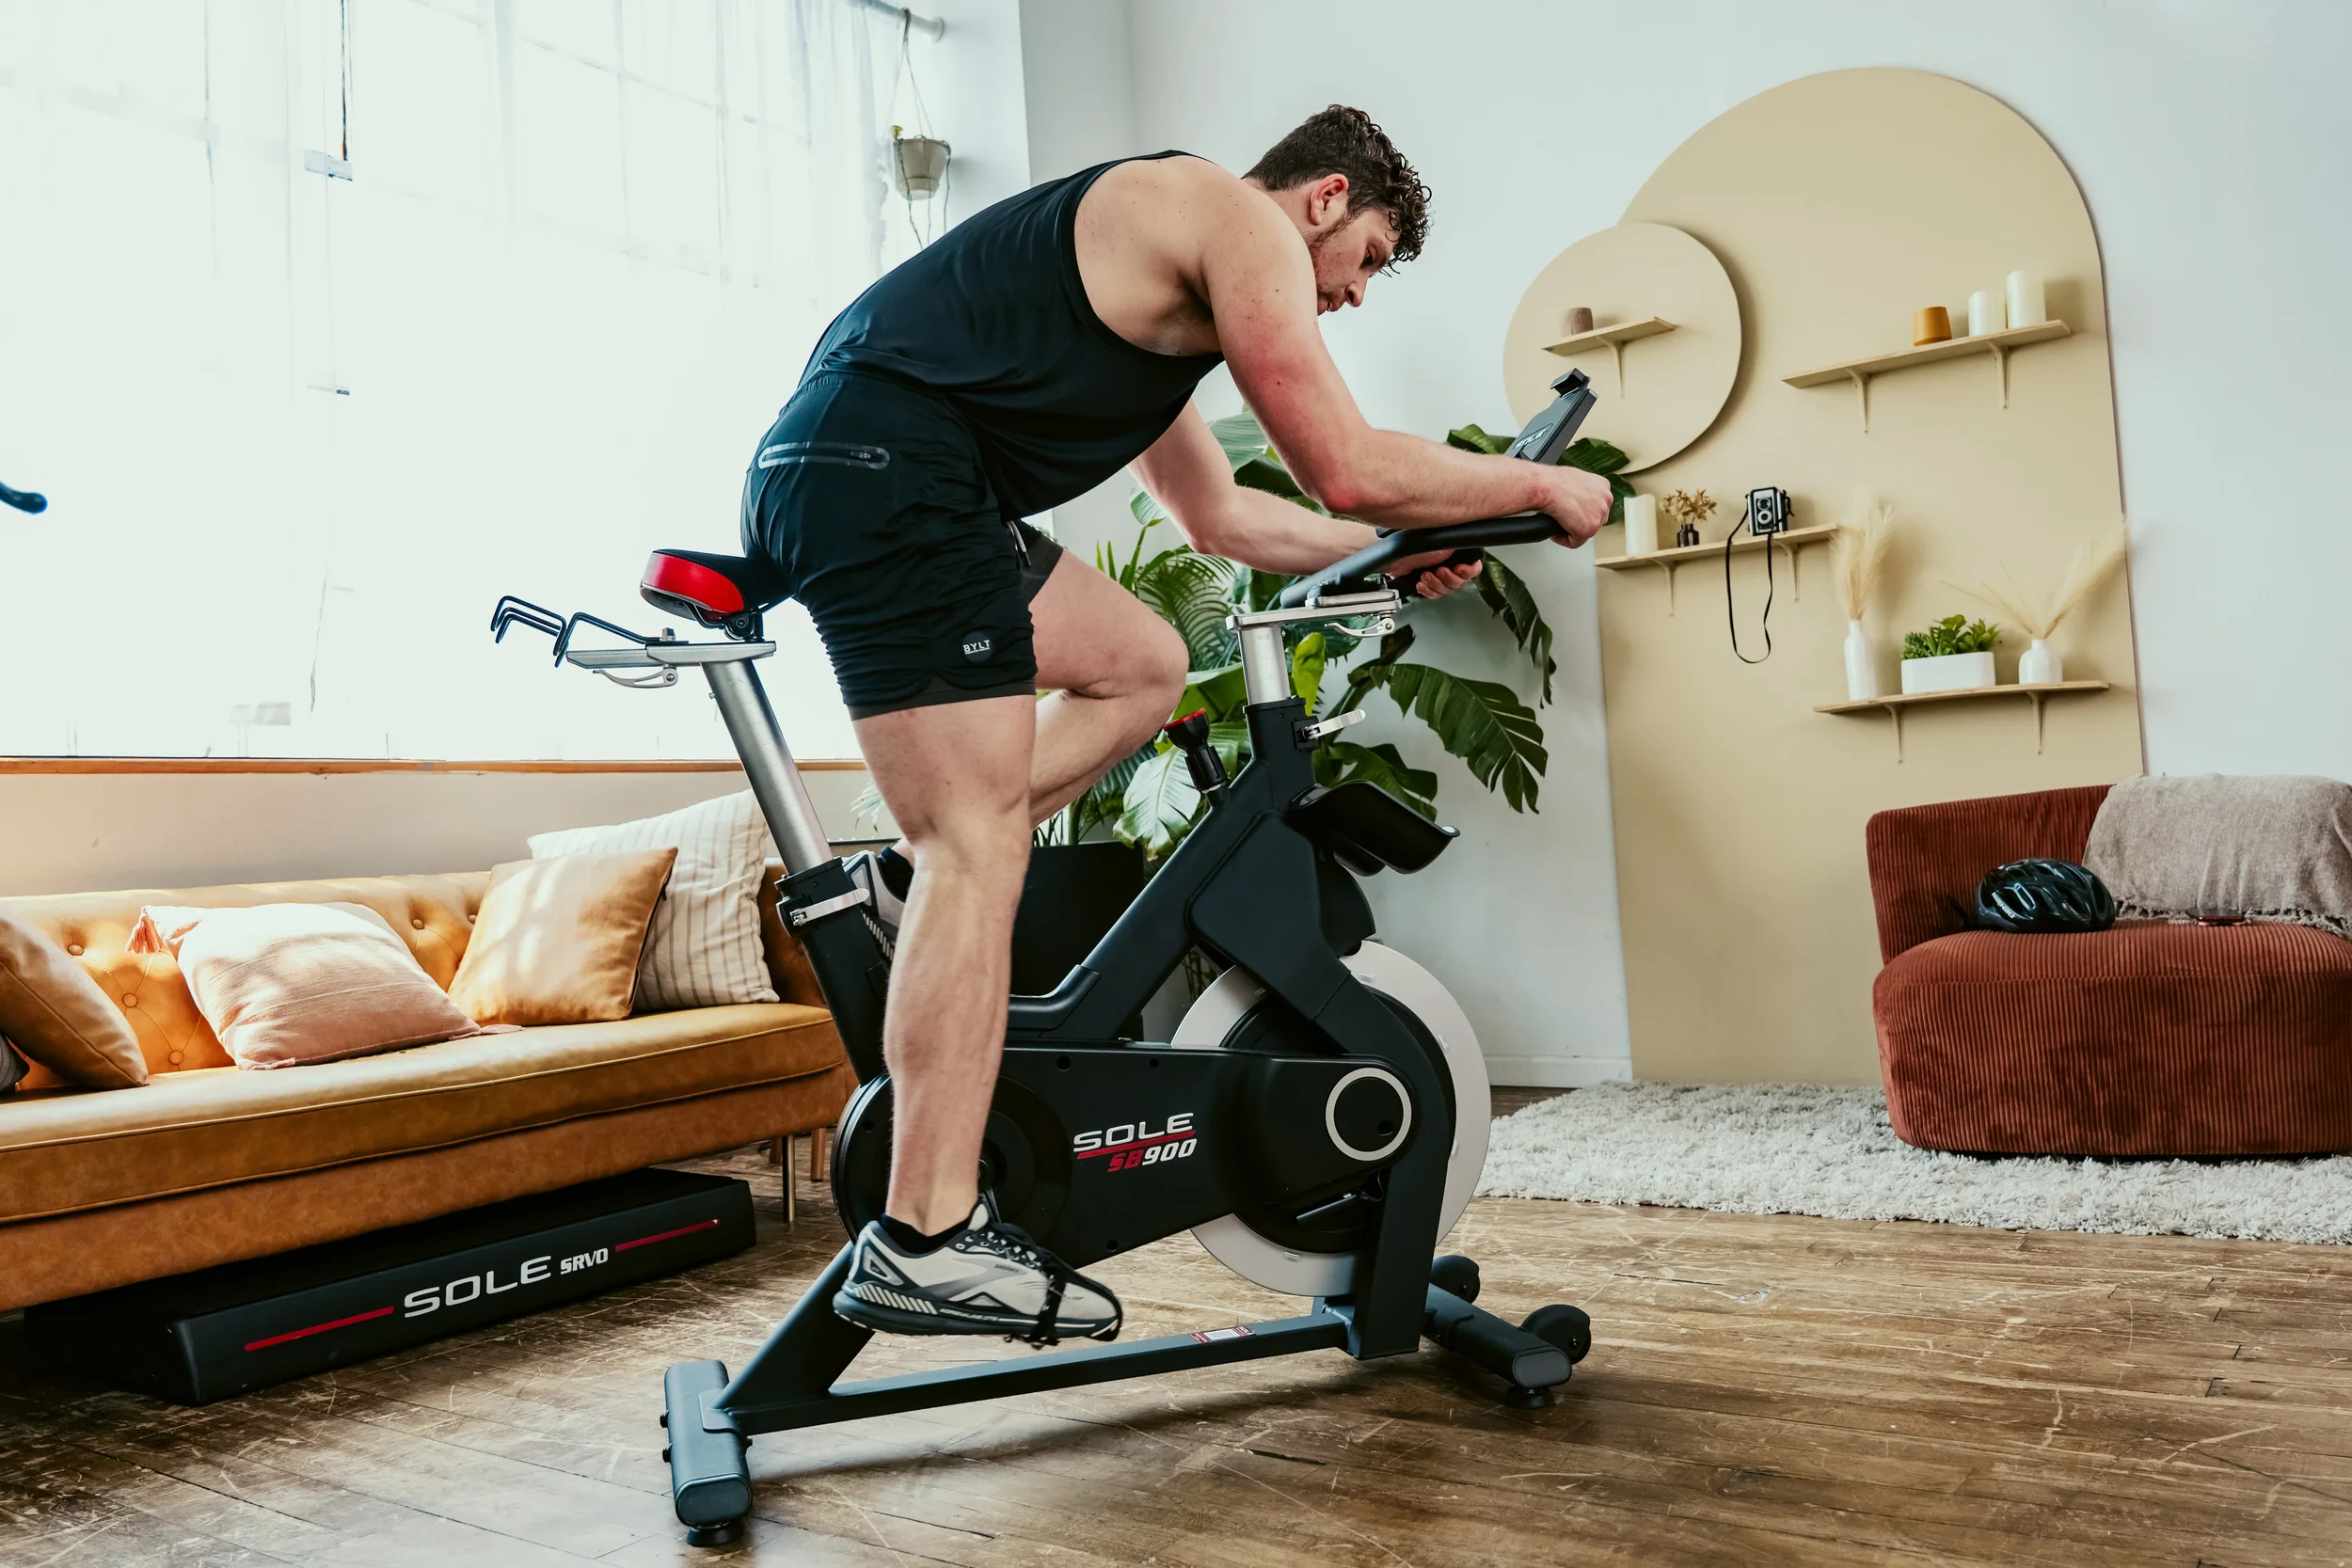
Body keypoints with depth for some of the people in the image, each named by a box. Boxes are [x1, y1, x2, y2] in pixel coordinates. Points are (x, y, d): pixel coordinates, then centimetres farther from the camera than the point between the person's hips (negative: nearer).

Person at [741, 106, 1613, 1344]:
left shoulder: (1165, 288, 29)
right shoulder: (1244, 222, 0)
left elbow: (1220, 516, 35)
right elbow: (1348, 467, -8)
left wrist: (1397, 551, 32)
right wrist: (1540, 486, 6)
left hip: (837, 474, 10)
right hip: (884, 469, -10)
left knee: (1140, 665, 19)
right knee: (980, 844, -13)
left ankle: (912, 881, 10)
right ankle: (926, 1239, -12)